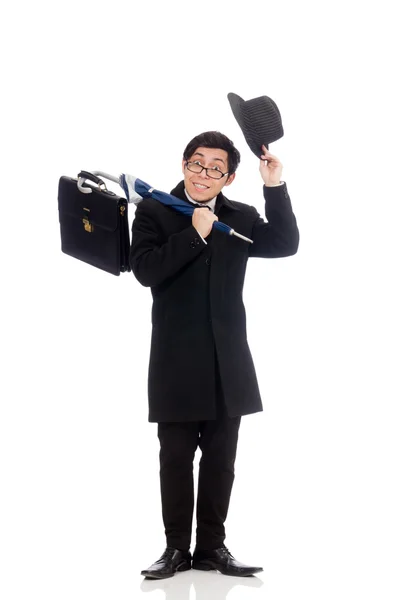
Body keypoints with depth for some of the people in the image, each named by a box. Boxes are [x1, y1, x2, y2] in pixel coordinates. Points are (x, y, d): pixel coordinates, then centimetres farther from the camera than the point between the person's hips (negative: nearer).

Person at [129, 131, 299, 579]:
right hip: (176, 363, -2)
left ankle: (212, 546, 21)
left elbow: (285, 245, -5)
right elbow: (146, 269, -12)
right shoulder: (154, 211, 0)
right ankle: (177, 548, 19)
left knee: (220, 459, 10)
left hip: (227, 363, 3)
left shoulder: (240, 218, 8)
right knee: (176, 457, 7)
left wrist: (275, 187, -12)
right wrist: (194, 234, -16)